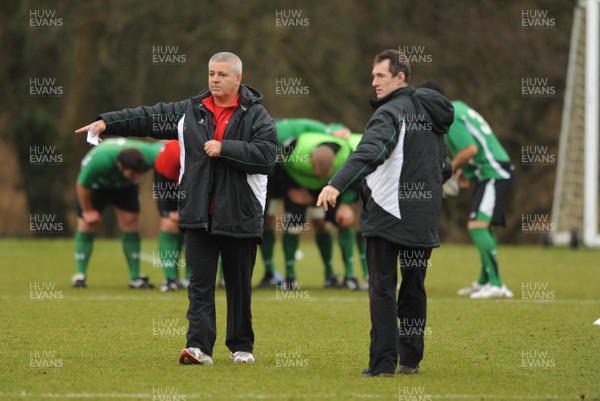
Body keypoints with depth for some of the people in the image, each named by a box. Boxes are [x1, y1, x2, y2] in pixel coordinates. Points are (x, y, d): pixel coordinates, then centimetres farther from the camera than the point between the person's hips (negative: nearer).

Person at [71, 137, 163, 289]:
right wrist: (88, 211, -13)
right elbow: (82, 185, -25)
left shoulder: (148, 155, -39)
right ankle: (80, 275, -1)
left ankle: (135, 277, -2)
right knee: (87, 224, -8)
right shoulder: (99, 160, -45)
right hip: (97, 184, -2)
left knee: (130, 222, -8)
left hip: (125, 186, 2)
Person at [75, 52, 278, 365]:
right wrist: (106, 122, 4)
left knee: (239, 285, 7)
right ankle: (198, 346, -9)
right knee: (200, 282, -4)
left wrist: (224, 149, -16)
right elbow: (147, 117, 12)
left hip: (240, 216, -3)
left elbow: (266, 154, -13)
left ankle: (241, 347, 18)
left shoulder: (256, 115, -1)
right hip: (198, 216, 3)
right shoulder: (190, 111, 11)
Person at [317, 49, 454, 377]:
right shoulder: (430, 112, 15)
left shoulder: (391, 112, -12)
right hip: (424, 219, 7)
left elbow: (369, 152, -30)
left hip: (387, 214, -7)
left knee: (382, 289, -4)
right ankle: (411, 359, 16)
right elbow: (444, 168, 23)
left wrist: (337, 184, -40)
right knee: (414, 288, 13)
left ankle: (383, 362, -8)